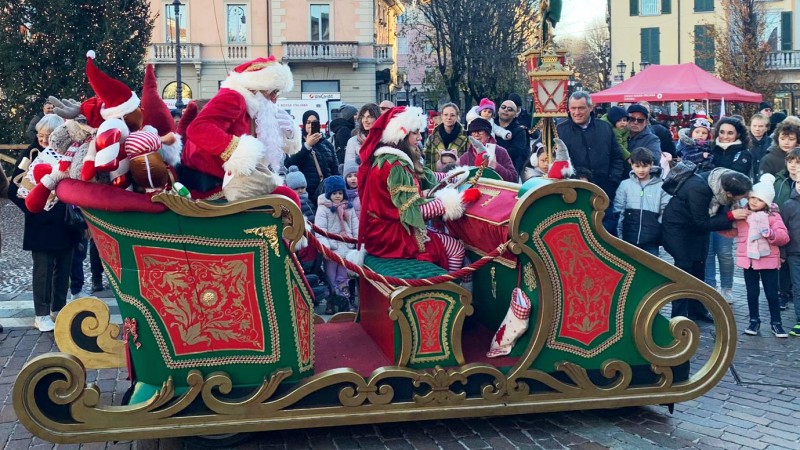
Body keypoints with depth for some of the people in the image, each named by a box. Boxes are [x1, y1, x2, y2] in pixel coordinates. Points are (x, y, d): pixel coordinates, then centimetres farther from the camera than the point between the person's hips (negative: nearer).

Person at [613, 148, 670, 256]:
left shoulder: (660, 186, 0)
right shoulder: (625, 185, 3)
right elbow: (618, 211, 4)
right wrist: (619, 236, 0)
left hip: (651, 240, -1)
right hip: (629, 238, 1)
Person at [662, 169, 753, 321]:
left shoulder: (723, 182, -17)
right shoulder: (699, 189, -38)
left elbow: (720, 212, -2)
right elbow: (703, 223, -29)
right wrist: (731, 216, -31)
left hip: (697, 226, 7)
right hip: (678, 226, -7)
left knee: (698, 268, 12)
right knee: (684, 268, -9)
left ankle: (697, 311, 23)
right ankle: (679, 317, -3)